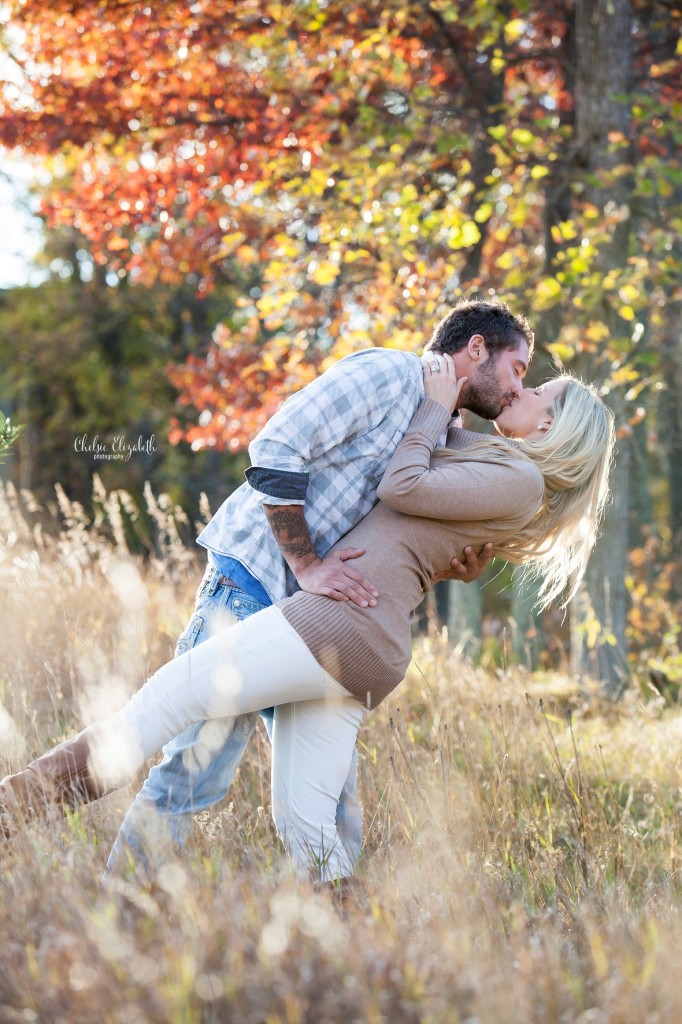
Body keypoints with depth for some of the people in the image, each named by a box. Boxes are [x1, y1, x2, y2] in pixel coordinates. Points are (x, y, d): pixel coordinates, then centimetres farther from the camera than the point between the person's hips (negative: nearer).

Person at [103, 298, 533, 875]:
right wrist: (307, 566, -19)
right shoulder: (386, 373, -9)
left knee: (331, 782, 5)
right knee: (196, 770, -11)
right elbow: (274, 453, -17)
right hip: (251, 584, -9)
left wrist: (452, 571, 0)